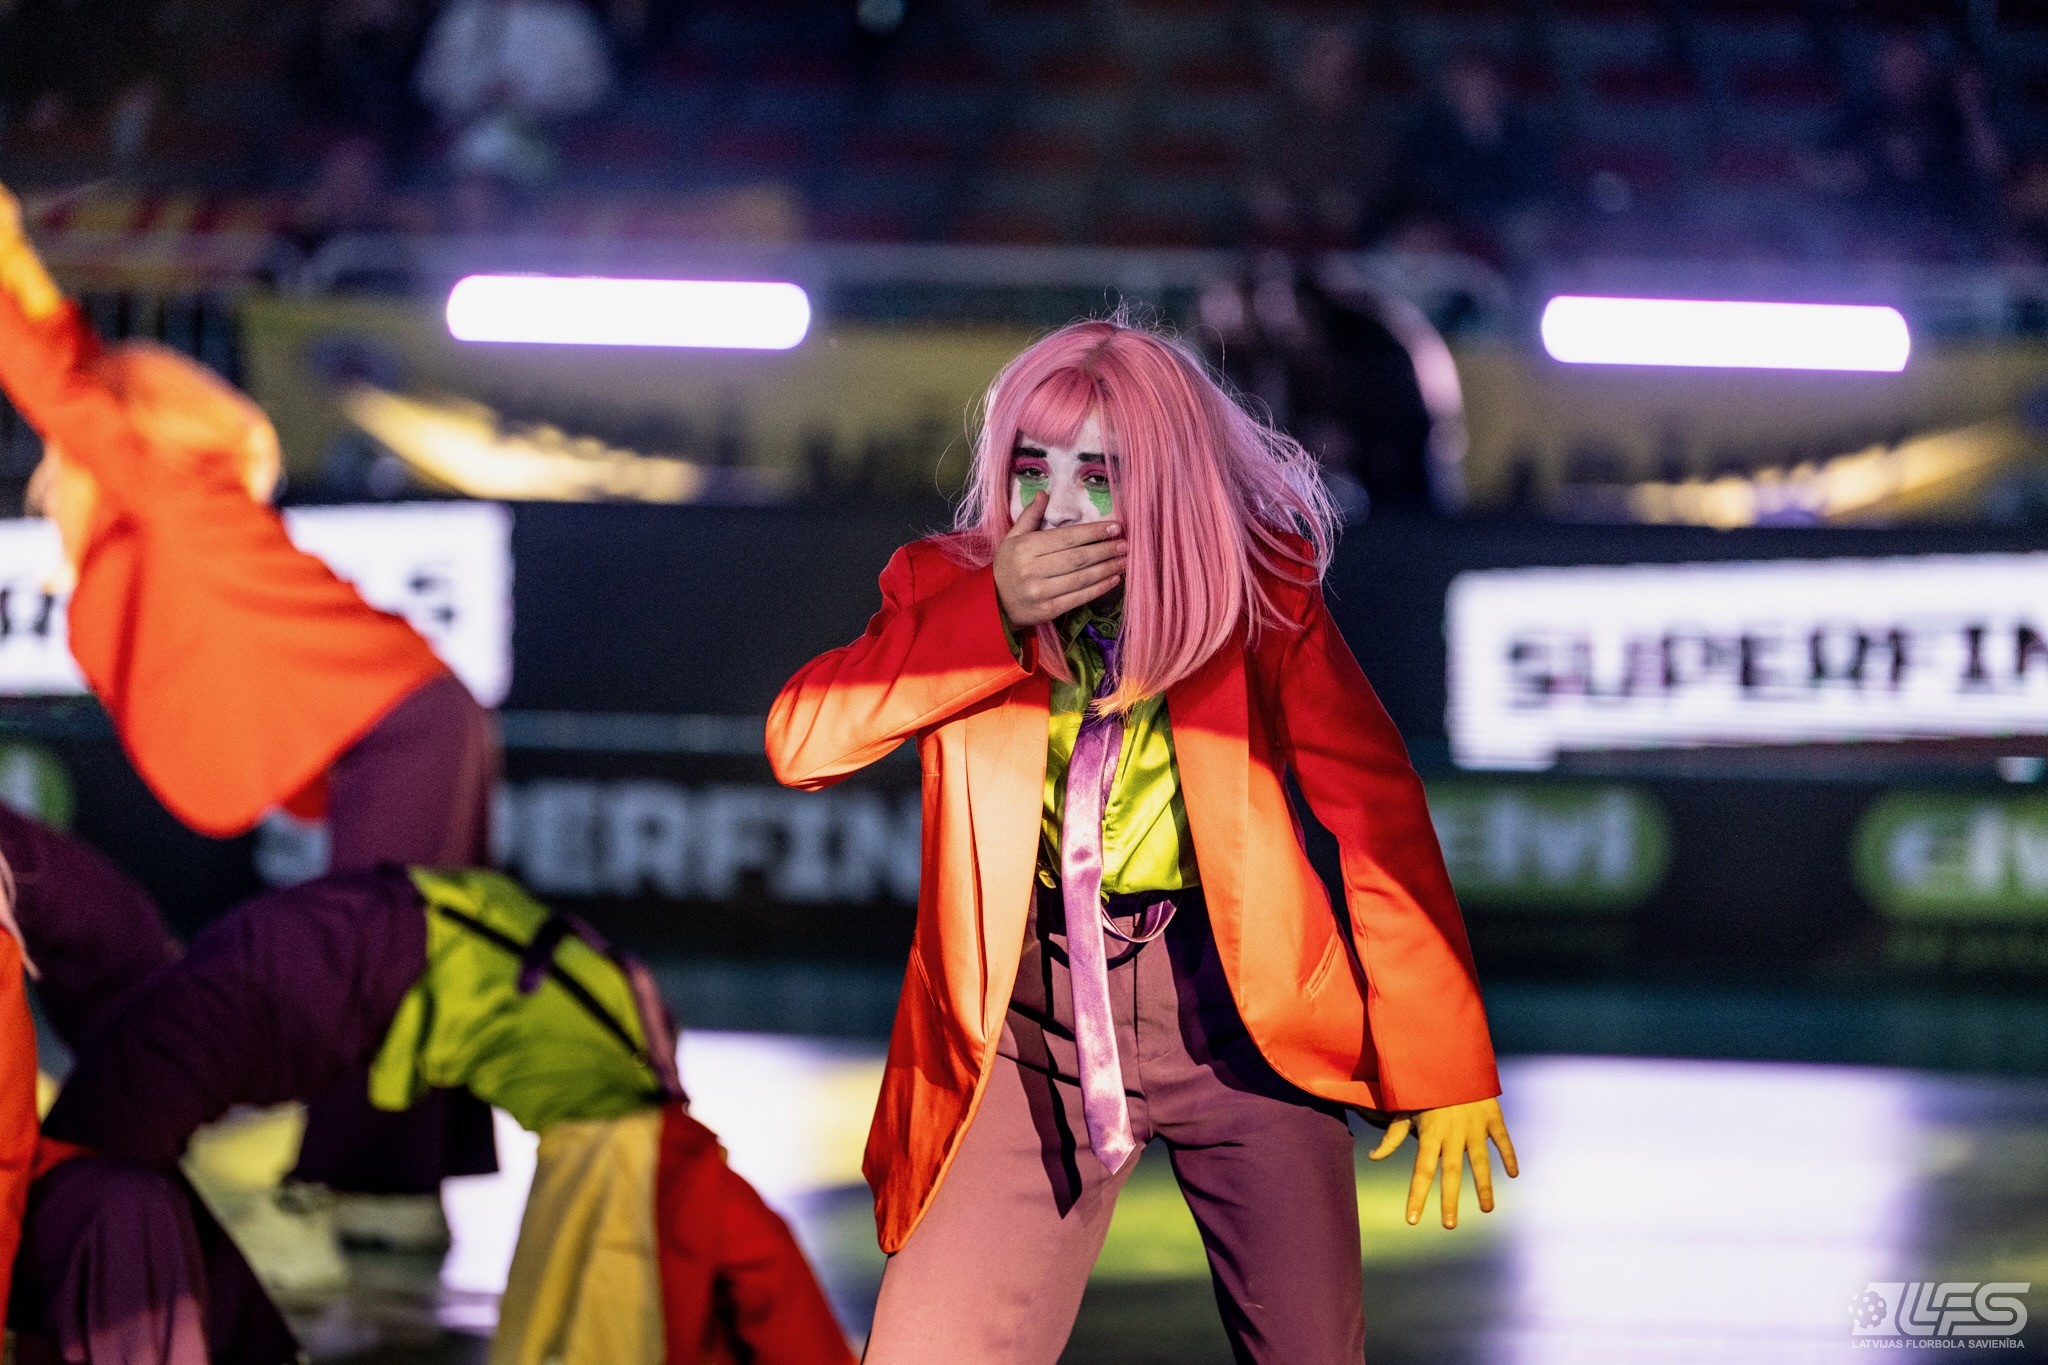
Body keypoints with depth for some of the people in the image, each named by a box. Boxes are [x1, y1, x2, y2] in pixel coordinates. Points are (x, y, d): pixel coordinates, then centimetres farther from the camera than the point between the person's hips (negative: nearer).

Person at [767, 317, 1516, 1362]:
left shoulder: (1258, 586, -3)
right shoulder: (951, 590, 0)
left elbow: (1378, 814, -3)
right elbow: (801, 743, -14)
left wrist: (1442, 1065, -7)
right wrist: (992, 613, -22)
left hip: (1240, 1011, 0)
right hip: (1036, 1026, 0)